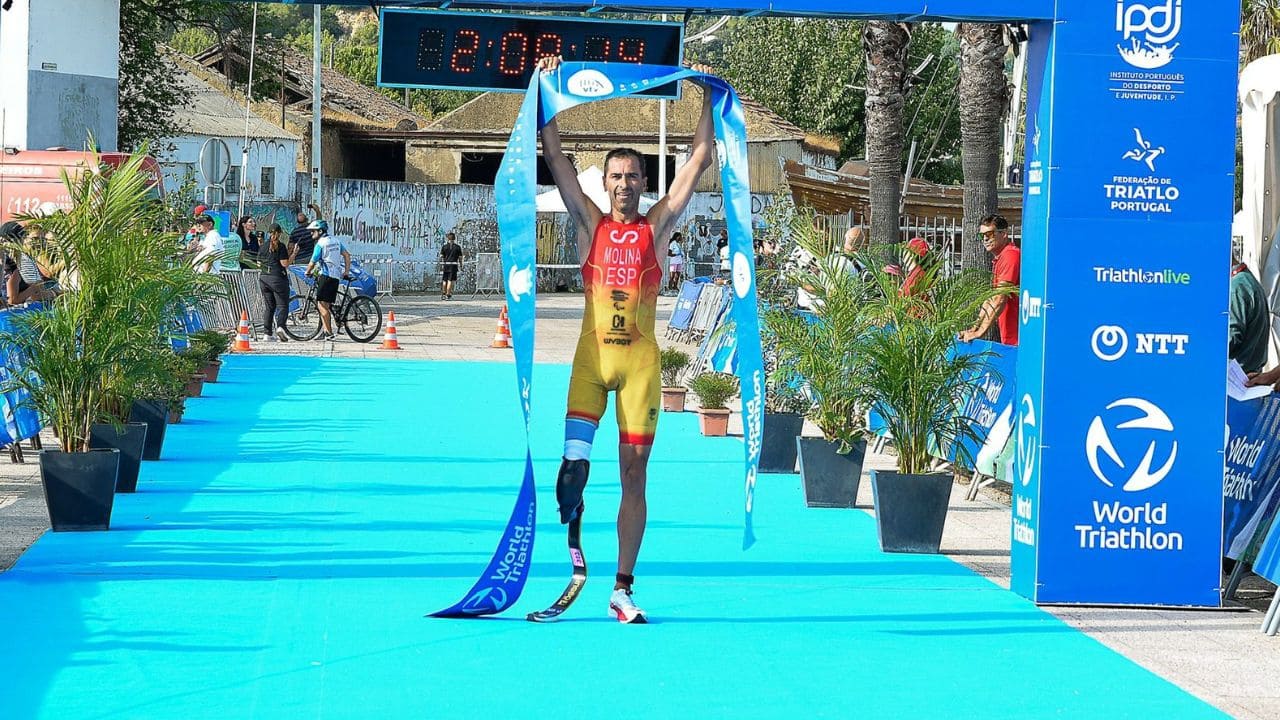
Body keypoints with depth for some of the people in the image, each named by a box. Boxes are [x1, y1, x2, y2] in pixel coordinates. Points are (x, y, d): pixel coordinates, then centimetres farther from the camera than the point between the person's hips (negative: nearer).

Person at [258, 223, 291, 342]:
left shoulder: (263, 246, 10)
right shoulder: (281, 246, -7)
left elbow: (259, 264, 13)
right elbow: (285, 264, -13)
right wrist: (291, 254, 0)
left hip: (264, 278, 6)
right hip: (277, 278, -6)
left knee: (269, 306, 12)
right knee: (282, 305, -2)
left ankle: (268, 333, 9)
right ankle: (280, 326, -25)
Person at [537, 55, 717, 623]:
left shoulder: (657, 225, 7)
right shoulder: (590, 223, 8)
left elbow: (700, 159, 7)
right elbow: (554, 156, 6)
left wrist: (709, 98, 5)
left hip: (641, 356, 0)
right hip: (592, 351, 0)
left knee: (635, 471, 1)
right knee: (575, 454, -21)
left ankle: (623, 588, 6)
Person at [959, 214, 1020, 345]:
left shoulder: (1011, 255, -14)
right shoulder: (999, 259, 20)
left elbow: (1000, 299, -19)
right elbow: (990, 299, 24)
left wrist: (980, 331, -17)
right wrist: (975, 328, 16)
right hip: (1010, 336, 10)